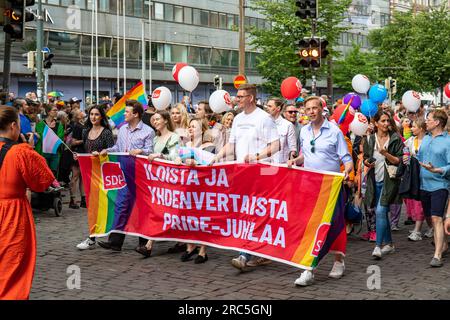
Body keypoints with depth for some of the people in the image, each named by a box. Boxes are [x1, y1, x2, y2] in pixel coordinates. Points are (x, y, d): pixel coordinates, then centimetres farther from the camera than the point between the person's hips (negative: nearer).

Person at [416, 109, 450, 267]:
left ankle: (437, 255, -14)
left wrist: (436, 170, -27)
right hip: (424, 185, 7)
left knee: (437, 218, -14)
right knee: (431, 218, 15)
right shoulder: (425, 139, 12)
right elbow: (419, 158, 19)